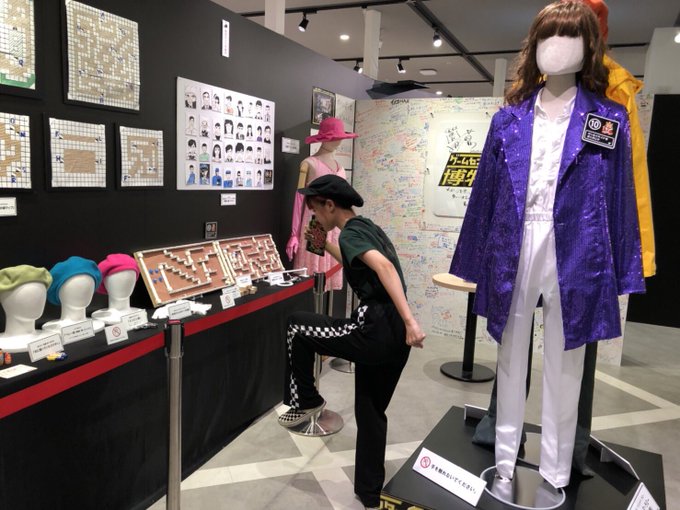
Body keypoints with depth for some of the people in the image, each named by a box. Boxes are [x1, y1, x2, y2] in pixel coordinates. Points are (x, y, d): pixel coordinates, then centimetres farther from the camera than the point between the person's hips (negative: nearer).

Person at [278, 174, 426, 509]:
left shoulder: (350, 233, -8)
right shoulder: (368, 228, 19)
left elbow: (384, 267, -25)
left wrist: (410, 321, -32)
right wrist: (326, 245, 35)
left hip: (375, 329, -9)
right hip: (394, 335, 10)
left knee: (297, 325, 7)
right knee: (371, 411, 20)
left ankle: (305, 401, 19)